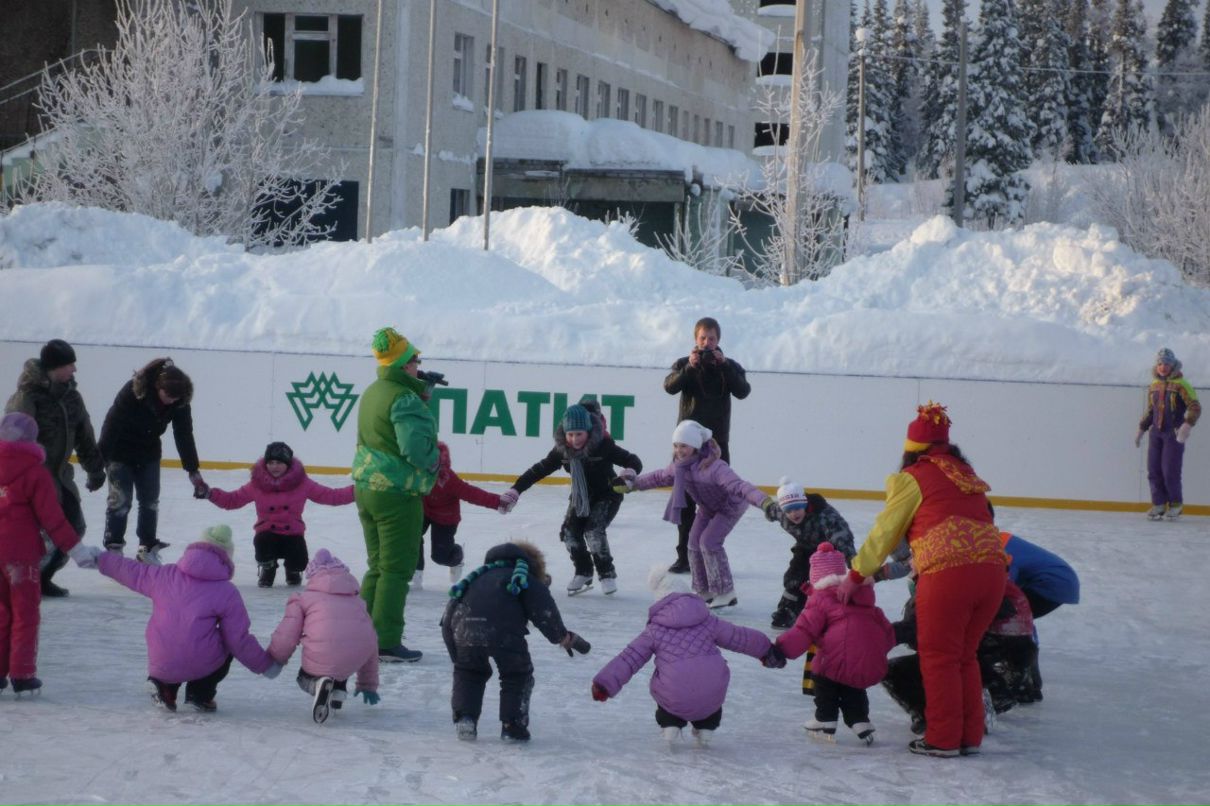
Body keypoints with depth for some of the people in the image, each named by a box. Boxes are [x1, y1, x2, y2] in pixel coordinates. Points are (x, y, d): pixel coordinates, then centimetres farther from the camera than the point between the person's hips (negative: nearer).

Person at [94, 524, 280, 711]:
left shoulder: (165, 575, 5)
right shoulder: (227, 593, -3)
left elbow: (130, 571, 21)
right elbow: (239, 640, -2)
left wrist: (101, 560, 38)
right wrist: (266, 664, 12)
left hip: (160, 666, 4)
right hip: (200, 666, -3)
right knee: (228, 646, 27)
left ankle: (163, 686, 13)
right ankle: (200, 694, 13)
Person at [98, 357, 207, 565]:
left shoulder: (179, 403, -20)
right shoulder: (132, 391, -32)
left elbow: (184, 436, -14)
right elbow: (112, 423, -25)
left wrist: (193, 471, -16)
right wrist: (100, 459, -21)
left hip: (149, 453, 4)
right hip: (120, 452, -4)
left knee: (150, 500, 7)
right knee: (121, 499, -7)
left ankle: (147, 548, 17)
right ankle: (113, 548, 3)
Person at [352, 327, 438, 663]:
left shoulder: (372, 393, 11)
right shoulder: (405, 398, -18)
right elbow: (414, 445, -25)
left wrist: (421, 387, 7)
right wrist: (432, 460, -5)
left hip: (366, 487, 9)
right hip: (397, 493, -9)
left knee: (377, 566, 17)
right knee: (397, 569, -2)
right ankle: (386, 642, -1)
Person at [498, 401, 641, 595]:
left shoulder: (603, 445, -27)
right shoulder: (562, 450, -14)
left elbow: (632, 461, -25)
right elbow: (540, 470, -8)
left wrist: (630, 472, -50)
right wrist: (515, 490, -13)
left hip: (607, 495, -5)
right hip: (580, 497, 5)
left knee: (594, 532, -21)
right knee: (570, 532, -5)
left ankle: (607, 573, -2)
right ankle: (583, 573, 15)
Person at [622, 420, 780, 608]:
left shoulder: (713, 467, -42)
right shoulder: (679, 465, -18)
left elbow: (739, 486, -54)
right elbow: (659, 477, 5)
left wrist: (765, 502, -67)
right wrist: (633, 483, 12)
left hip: (730, 506, -8)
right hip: (707, 507, 8)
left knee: (709, 541, -19)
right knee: (694, 543, 4)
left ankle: (726, 592, -7)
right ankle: (704, 592, 22)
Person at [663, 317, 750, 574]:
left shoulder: (729, 366, 5)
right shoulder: (684, 364, 5)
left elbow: (743, 391, -10)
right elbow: (670, 386, -12)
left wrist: (724, 365, -19)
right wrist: (690, 367, -26)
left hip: (717, 441, 0)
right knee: (686, 500, 3)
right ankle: (684, 555, 7)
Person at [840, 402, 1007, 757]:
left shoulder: (913, 478, 4)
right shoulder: (965, 473, 22)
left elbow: (884, 533, 8)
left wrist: (856, 575, 18)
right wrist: (918, 561, 31)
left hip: (948, 572, -6)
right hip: (992, 570, 6)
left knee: (939, 658, 7)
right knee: (965, 656, 19)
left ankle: (943, 738, 10)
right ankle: (971, 736, 21)